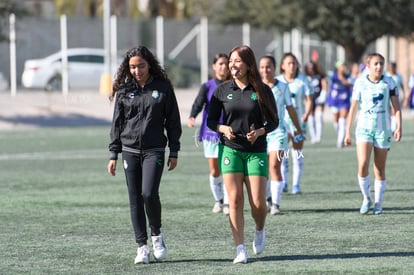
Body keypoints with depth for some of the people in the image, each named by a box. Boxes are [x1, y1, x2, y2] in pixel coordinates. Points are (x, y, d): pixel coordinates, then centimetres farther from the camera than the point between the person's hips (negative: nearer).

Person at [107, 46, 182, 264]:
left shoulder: (163, 88, 0)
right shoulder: (124, 90, 5)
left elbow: (173, 121, 4)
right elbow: (117, 123, 9)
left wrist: (174, 152, 1)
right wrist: (113, 154, 5)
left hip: (154, 150, -3)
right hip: (130, 151, 3)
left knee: (149, 193, -18)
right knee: (135, 200, 2)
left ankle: (156, 234, 7)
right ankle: (142, 246, 9)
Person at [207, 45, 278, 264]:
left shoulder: (262, 90, -1)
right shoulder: (222, 90, 3)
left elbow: (273, 121, 2)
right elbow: (211, 120, 7)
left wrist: (259, 131, -17)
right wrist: (223, 128, -14)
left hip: (256, 151, -1)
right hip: (230, 149, 1)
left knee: (258, 203, -5)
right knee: (235, 199, -8)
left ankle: (260, 230, 29)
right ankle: (240, 250, -3)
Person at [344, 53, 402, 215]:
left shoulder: (389, 82, 1)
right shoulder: (360, 83, 1)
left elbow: (396, 106, 2)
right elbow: (353, 108, 6)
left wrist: (399, 127, -11)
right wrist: (347, 133, 5)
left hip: (383, 129, 1)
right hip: (364, 128, -1)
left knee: (380, 170, 5)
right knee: (363, 165, -17)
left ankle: (378, 204, 17)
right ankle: (366, 199, 1)